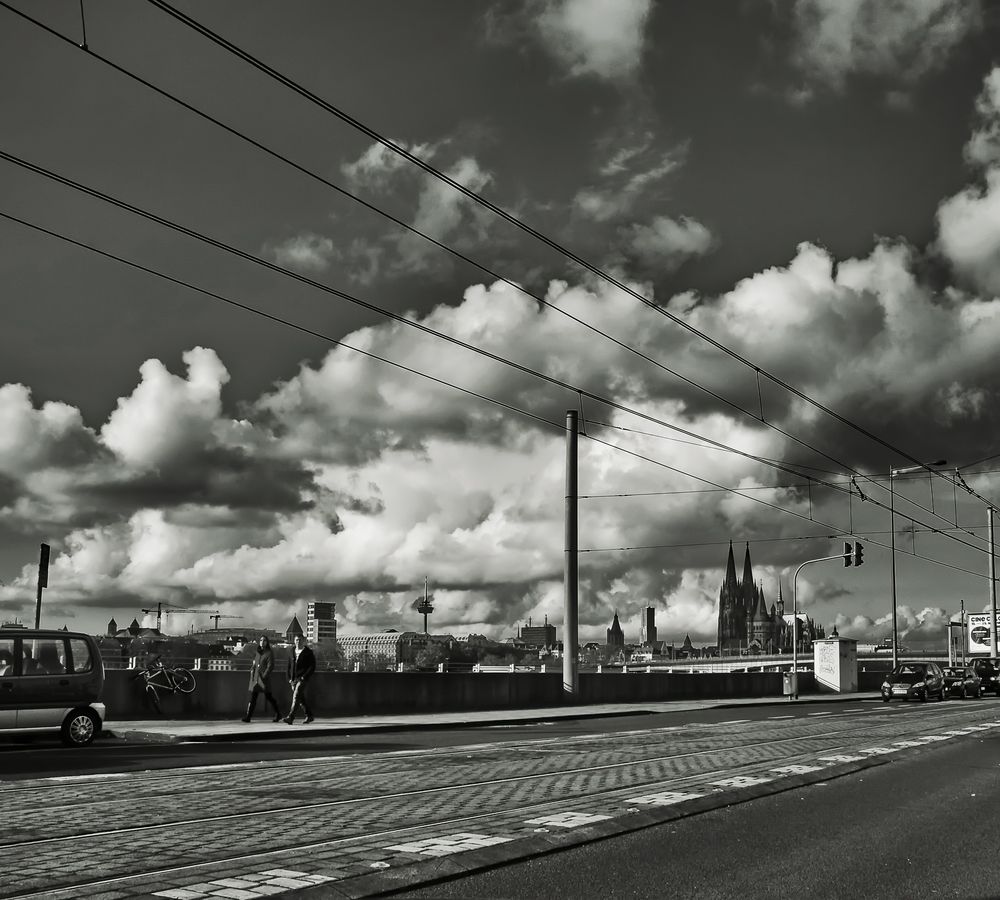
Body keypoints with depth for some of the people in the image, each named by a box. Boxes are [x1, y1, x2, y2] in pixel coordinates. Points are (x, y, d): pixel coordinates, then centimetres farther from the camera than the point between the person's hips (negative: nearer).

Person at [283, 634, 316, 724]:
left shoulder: (308, 653, -3)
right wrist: (289, 678, 9)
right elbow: (289, 666, 20)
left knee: (296, 696, -17)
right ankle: (309, 716, 25)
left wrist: (304, 677, -16)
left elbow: (312, 667, -7)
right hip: (294, 679, 6)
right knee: (301, 698, 12)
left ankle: (291, 717, -24)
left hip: (302, 678, -6)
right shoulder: (292, 652, 14)